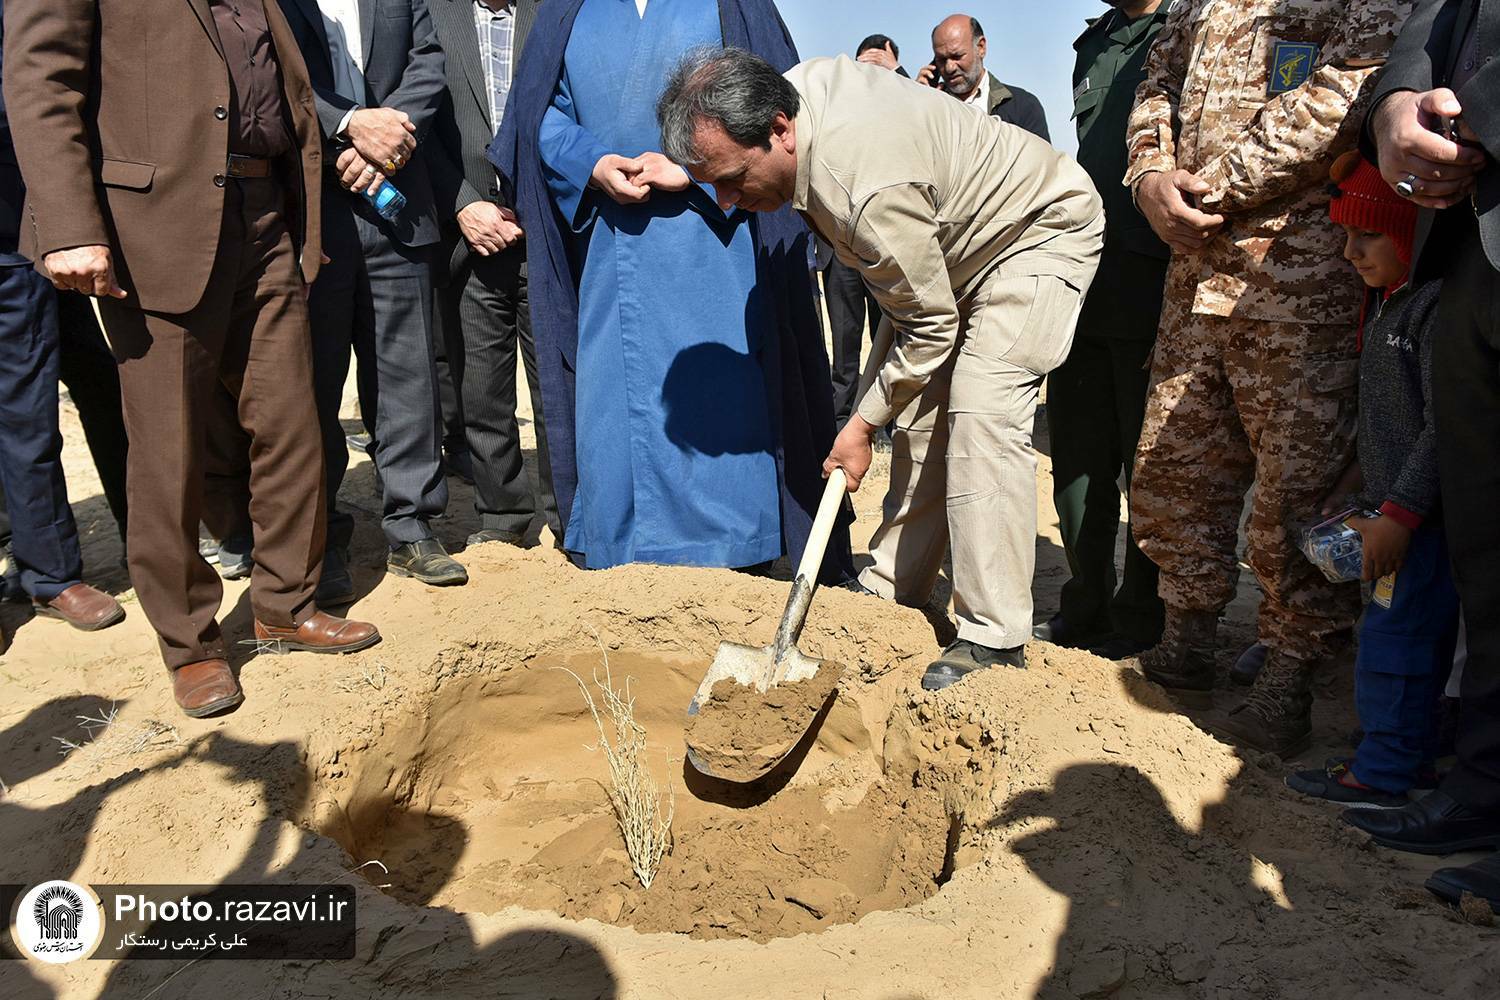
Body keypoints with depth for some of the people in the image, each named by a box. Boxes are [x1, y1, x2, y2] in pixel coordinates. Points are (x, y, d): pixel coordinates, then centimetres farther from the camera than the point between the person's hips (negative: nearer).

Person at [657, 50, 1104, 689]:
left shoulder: (870, 186, -39)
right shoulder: (799, 83, -13)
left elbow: (930, 325, -26)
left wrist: (862, 426, -16)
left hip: (1039, 234, -9)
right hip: (952, 245, 9)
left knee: (981, 417, -22)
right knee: (921, 418, 6)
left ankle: (994, 639, -16)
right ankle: (892, 589, 16)